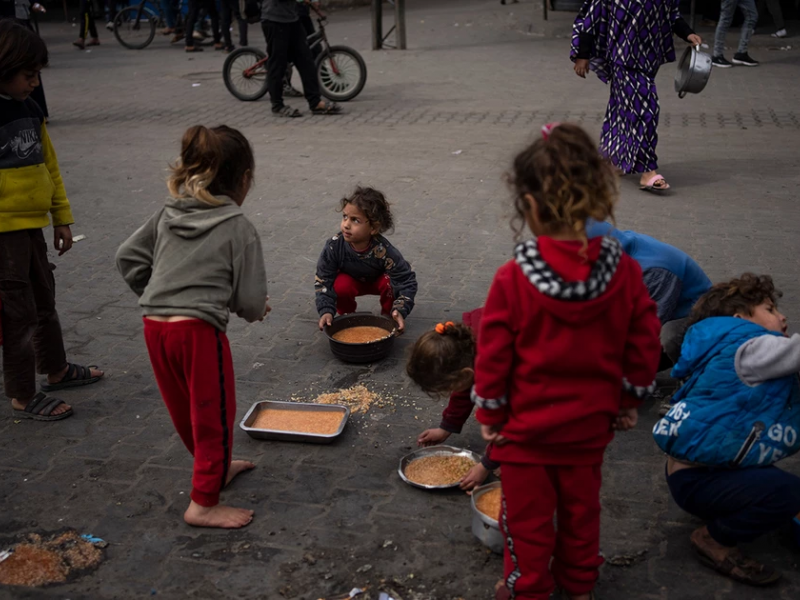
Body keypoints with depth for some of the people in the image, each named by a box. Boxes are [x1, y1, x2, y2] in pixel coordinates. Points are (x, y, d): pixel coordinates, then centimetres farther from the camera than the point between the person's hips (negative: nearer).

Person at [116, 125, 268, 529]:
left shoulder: (168, 214, 9)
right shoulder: (239, 228, -8)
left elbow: (128, 257, 11)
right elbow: (251, 298, -9)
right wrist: (256, 311, 13)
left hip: (155, 327, 7)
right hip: (199, 329, -7)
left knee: (186, 410, 22)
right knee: (214, 414, 8)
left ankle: (217, 467, 44)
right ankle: (204, 503, 16)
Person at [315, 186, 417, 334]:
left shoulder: (384, 251, -38)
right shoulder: (334, 246, -35)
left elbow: (407, 280, -32)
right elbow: (323, 280, -25)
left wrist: (400, 311, -45)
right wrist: (326, 310, -38)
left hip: (378, 281, 0)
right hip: (352, 281, 1)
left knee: (389, 282, -32)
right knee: (341, 285, -31)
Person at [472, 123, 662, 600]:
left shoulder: (513, 280, -23)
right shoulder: (624, 271, -13)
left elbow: (493, 355, -14)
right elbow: (644, 342, -4)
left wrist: (489, 413, 1)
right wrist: (630, 400, 11)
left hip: (526, 423, -3)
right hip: (590, 422, 4)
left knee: (528, 514, 16)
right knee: (581, 506, 24)